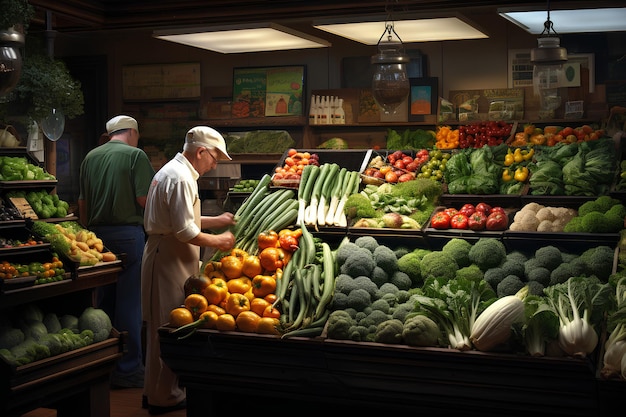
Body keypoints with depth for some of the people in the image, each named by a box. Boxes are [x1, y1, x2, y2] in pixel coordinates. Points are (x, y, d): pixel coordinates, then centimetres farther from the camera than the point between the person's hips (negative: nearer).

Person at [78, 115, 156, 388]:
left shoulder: (90, 157, 10)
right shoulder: (136, 155, -7)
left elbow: (82, 202, 14)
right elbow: (144, 199, -13)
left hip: (97, 233, 6)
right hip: (128, 234, -6)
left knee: (104, 301, 14)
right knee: (129, 302, 0)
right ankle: (128, 370, 4)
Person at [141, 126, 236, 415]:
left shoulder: (173, 171, 16)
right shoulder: (181, 178, -18)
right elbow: (185, 231, -22)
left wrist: (216, 221, 18)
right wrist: (218, 241, -9)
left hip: (166, 256, 11)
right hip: (169, 260, -11)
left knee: (162, 327, 16)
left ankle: (155, 391, 26)